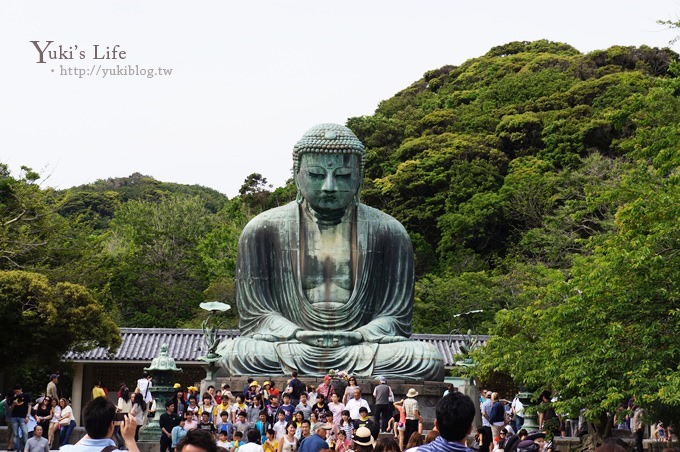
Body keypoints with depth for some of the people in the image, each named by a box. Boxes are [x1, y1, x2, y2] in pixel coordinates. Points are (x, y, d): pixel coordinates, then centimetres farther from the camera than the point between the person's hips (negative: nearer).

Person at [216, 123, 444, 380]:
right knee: (233, 355, -32)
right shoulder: (262, 231, 6)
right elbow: (254, 315, 4)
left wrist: (357, 337, -16)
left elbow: (396, 318, 6)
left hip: (360, 349, 1)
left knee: (429, 359, -28)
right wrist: (300, 335, -17)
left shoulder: (388, 232, 8)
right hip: (288, 351, -1)